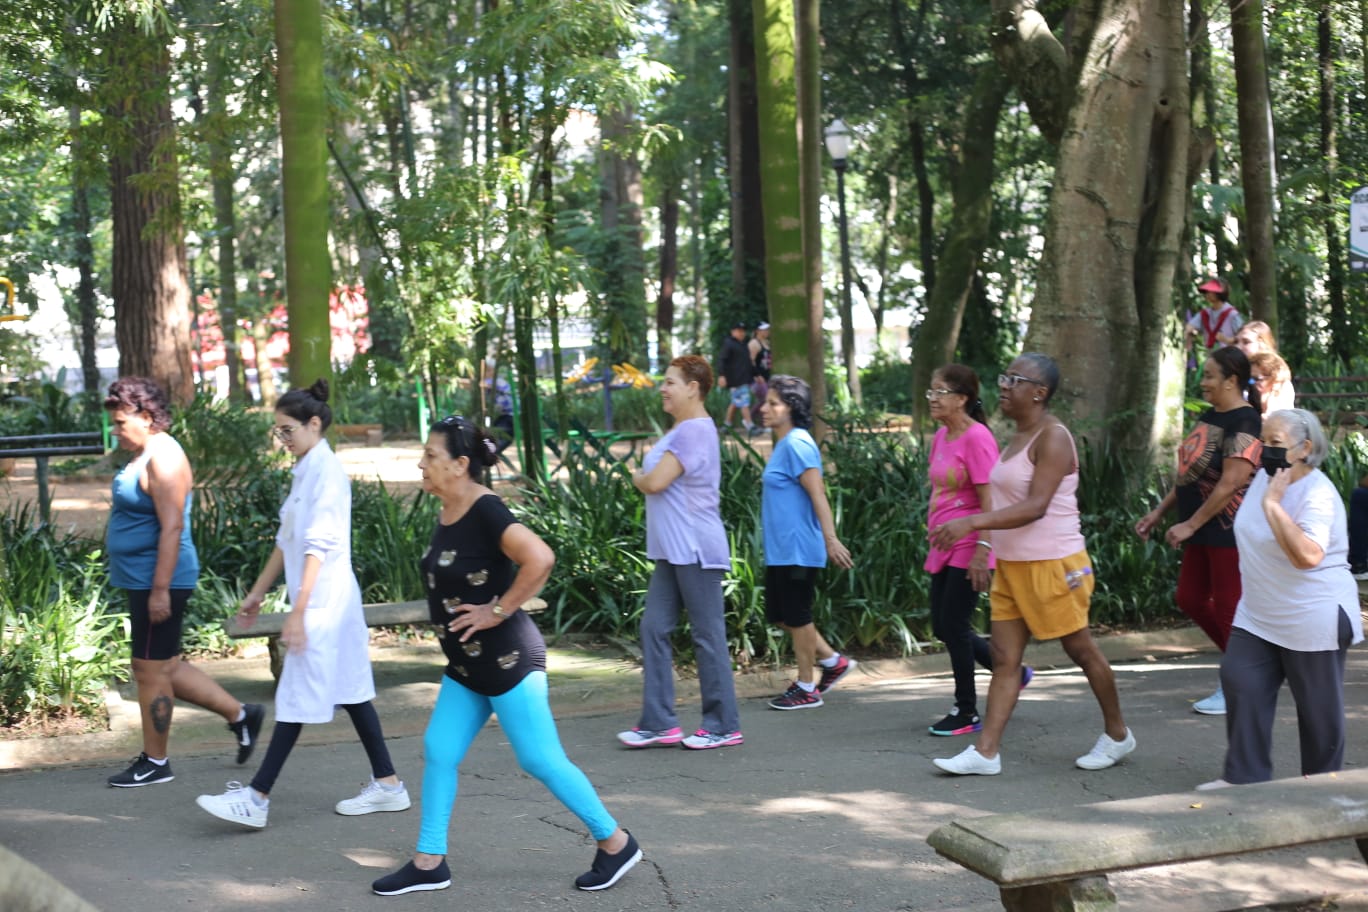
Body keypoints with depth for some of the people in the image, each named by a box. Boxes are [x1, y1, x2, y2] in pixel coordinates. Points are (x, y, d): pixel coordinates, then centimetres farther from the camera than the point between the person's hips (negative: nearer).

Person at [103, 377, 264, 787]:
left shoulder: (163, 459, -17)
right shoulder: (144, 455, 14)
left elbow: (172, 528, -23)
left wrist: (160, 590, -24)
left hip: (158, 582, -10)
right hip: (143, 580, 10)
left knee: (151, 670, 0)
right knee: (165, 667, 15)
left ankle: (155, 762, 11)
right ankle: (240, 714, 23)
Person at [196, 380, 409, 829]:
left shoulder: (327, 471, -16)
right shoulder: (305, 470, 13)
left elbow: (319, 546, -21)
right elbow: (287, 540, 20)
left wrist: (298, 612, -23)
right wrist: (258, 593, 22)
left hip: (323, 602, -10)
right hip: (334, 605, 10)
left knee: (298, 698, -4)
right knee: (350, 690, 12)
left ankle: (257, 798, -1)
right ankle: (387, 784, 18)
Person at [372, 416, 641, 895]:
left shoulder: (486, 512, -20)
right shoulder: (447, 513, 7)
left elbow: (540, 559, -34)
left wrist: (498, 611, -25)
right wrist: (454, 608, 13)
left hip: (506, 660, -9)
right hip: (466, 665, 9)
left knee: (540, 760, -2)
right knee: (438, 753, 9)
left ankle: (616, 843, 13)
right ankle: (429, 863, 18)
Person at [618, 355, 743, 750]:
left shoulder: (695, 430, -15)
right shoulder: (681, 429, 17)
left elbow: (656, 482, -21)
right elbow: (657, 481, 20)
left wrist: (637, 477, -2)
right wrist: (645, 477, 0)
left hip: (695, 551, -10)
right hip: (672, 551, 10)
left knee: (708, 636, -2)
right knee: (654, 629, 7)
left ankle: (723, 727, 7)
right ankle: (659, 723, 11)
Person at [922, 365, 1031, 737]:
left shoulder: (977, 437, -15)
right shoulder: (940, 437, 11)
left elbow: (989, 499, -18)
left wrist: (982, 550, -22)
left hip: (969, 548, -9)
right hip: (944, 547, 9)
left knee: (954, 626, -4)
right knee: (943, 628, 11)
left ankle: (966, 713, 10)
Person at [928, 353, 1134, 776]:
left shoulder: (1052, 437, -16)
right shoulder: (1019, 436, 11)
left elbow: (1036, 506, -26)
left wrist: (972, 523, -33)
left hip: (1053, 565, -9)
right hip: (1013, 566, 9)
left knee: (1081, 650, 7)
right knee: (1005, 658, 3)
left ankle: (1117, 735, 25)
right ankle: (986, 751, 2)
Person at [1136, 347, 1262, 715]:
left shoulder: (1243, 422, -17)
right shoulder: (1210, 416, 11)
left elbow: (1230, 484, -23)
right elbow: (1189, 472, 17)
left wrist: (1189, 525, -21)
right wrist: (1160, 511, 13)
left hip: (1229, 530, -10)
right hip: (1206, 531, 10)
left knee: (1228, 606, -1)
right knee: (1190, 599, 13)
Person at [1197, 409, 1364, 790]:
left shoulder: (1318, 494, -22)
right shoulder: (1264, 477, 4)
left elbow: (1307, 556, -37)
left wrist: (1273, 504, -34)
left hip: (1312, 619, -8)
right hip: (1258, 615, 8)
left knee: (1317, 705, 4)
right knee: (1240, 682, 2)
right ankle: (1244, 776, 10)